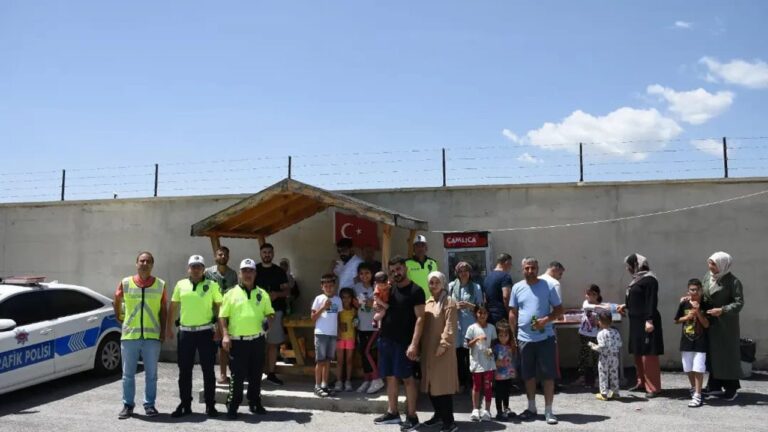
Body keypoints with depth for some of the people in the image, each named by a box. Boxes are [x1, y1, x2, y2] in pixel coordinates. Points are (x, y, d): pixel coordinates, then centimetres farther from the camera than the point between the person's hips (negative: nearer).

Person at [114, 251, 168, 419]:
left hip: (152, 336, 0)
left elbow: (163, 309, 6)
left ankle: (149, 405, 18)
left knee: (151, 373, 7)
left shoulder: (160, 285, 2)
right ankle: (128, 405, 19)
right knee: (128, 373, 8)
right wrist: (119, 317, 16)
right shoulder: (125, 283, 1)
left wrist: (163, 330, 2)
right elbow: (116, 301, 18)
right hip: (129, 335, 0)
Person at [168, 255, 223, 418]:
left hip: (205, 332, -2)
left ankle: (210, 405, 12)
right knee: (184, 370, 8)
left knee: (208, 370, 3)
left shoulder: (212, 285, 0)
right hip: (185, 332, 2)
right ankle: (185, 405, 19)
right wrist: (169, 328, 6)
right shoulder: (181, 285, 7)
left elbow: (219, 307, 1)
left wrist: (219, 329, -6)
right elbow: (173, 307, 11)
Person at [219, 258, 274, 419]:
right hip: (237, 341, -3)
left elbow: (270, 313, 17)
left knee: (256, 375, 11)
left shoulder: (262, 294, 10)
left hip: (257, 340, 3)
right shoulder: (231, 293, 2)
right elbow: (222, 316, 1)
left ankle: (255, 403, 24)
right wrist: (225, 335, -11)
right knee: (237, 376, -2)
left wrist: (269, 320, -7)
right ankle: (232, 406, 11)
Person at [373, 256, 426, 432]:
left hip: (403, 342, -7)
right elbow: (382, 312, 21)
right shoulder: (390, 289, 12)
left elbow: (420, 318, -13)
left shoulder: (415, 290, -8)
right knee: (390, 377, 12)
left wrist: (414, 344, -21)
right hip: (385, 339, 7)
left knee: (407, 378, -2)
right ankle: (392, 413, 22)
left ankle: (412, 417, 5)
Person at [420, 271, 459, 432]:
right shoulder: (427, 303, 15)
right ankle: (438, 414, 28)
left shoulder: (449, 302, -7)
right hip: (428, 349, 7)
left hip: (442, 349, -7)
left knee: (443, 384, -7)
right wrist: (421, 346, 10)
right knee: (430, 383, 13)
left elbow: (450, 326, -14)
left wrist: (443, 344, -20)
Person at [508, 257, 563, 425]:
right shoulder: (517, 287, 4)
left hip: (545, 337, -3)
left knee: (548, 374, 0)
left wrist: (546, 320, -18)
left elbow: (559, 309, 0)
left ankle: (548, 411, 9)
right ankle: (531, 408, 27)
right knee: (528, 375, 13)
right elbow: (513, 313, 9)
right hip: (524, 338, 3)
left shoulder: (547, 286, -3)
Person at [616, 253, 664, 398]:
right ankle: (642, 383, 22)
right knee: (638, 354, 13)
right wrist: (626, 306, 17)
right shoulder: (637, 279, 15)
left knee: (648, 354, -7)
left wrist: (649, 320, -24)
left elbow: (651, 301, -19)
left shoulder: (649, 279, -13)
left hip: (646, 322, -10)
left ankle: (653, 387, -2)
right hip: (636, 322, 10)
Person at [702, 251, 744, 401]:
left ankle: (731, 388, 10)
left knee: (728, 353, 1)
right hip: (711, 322, 6)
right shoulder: (708, 277, 5)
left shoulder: (733, 282, -13)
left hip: (726, 323, -6)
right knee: (713, 353, 9)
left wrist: (722, 310, -28)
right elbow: (704, 296, 16)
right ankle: (715, 385, 16)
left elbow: (739, 303, -16)